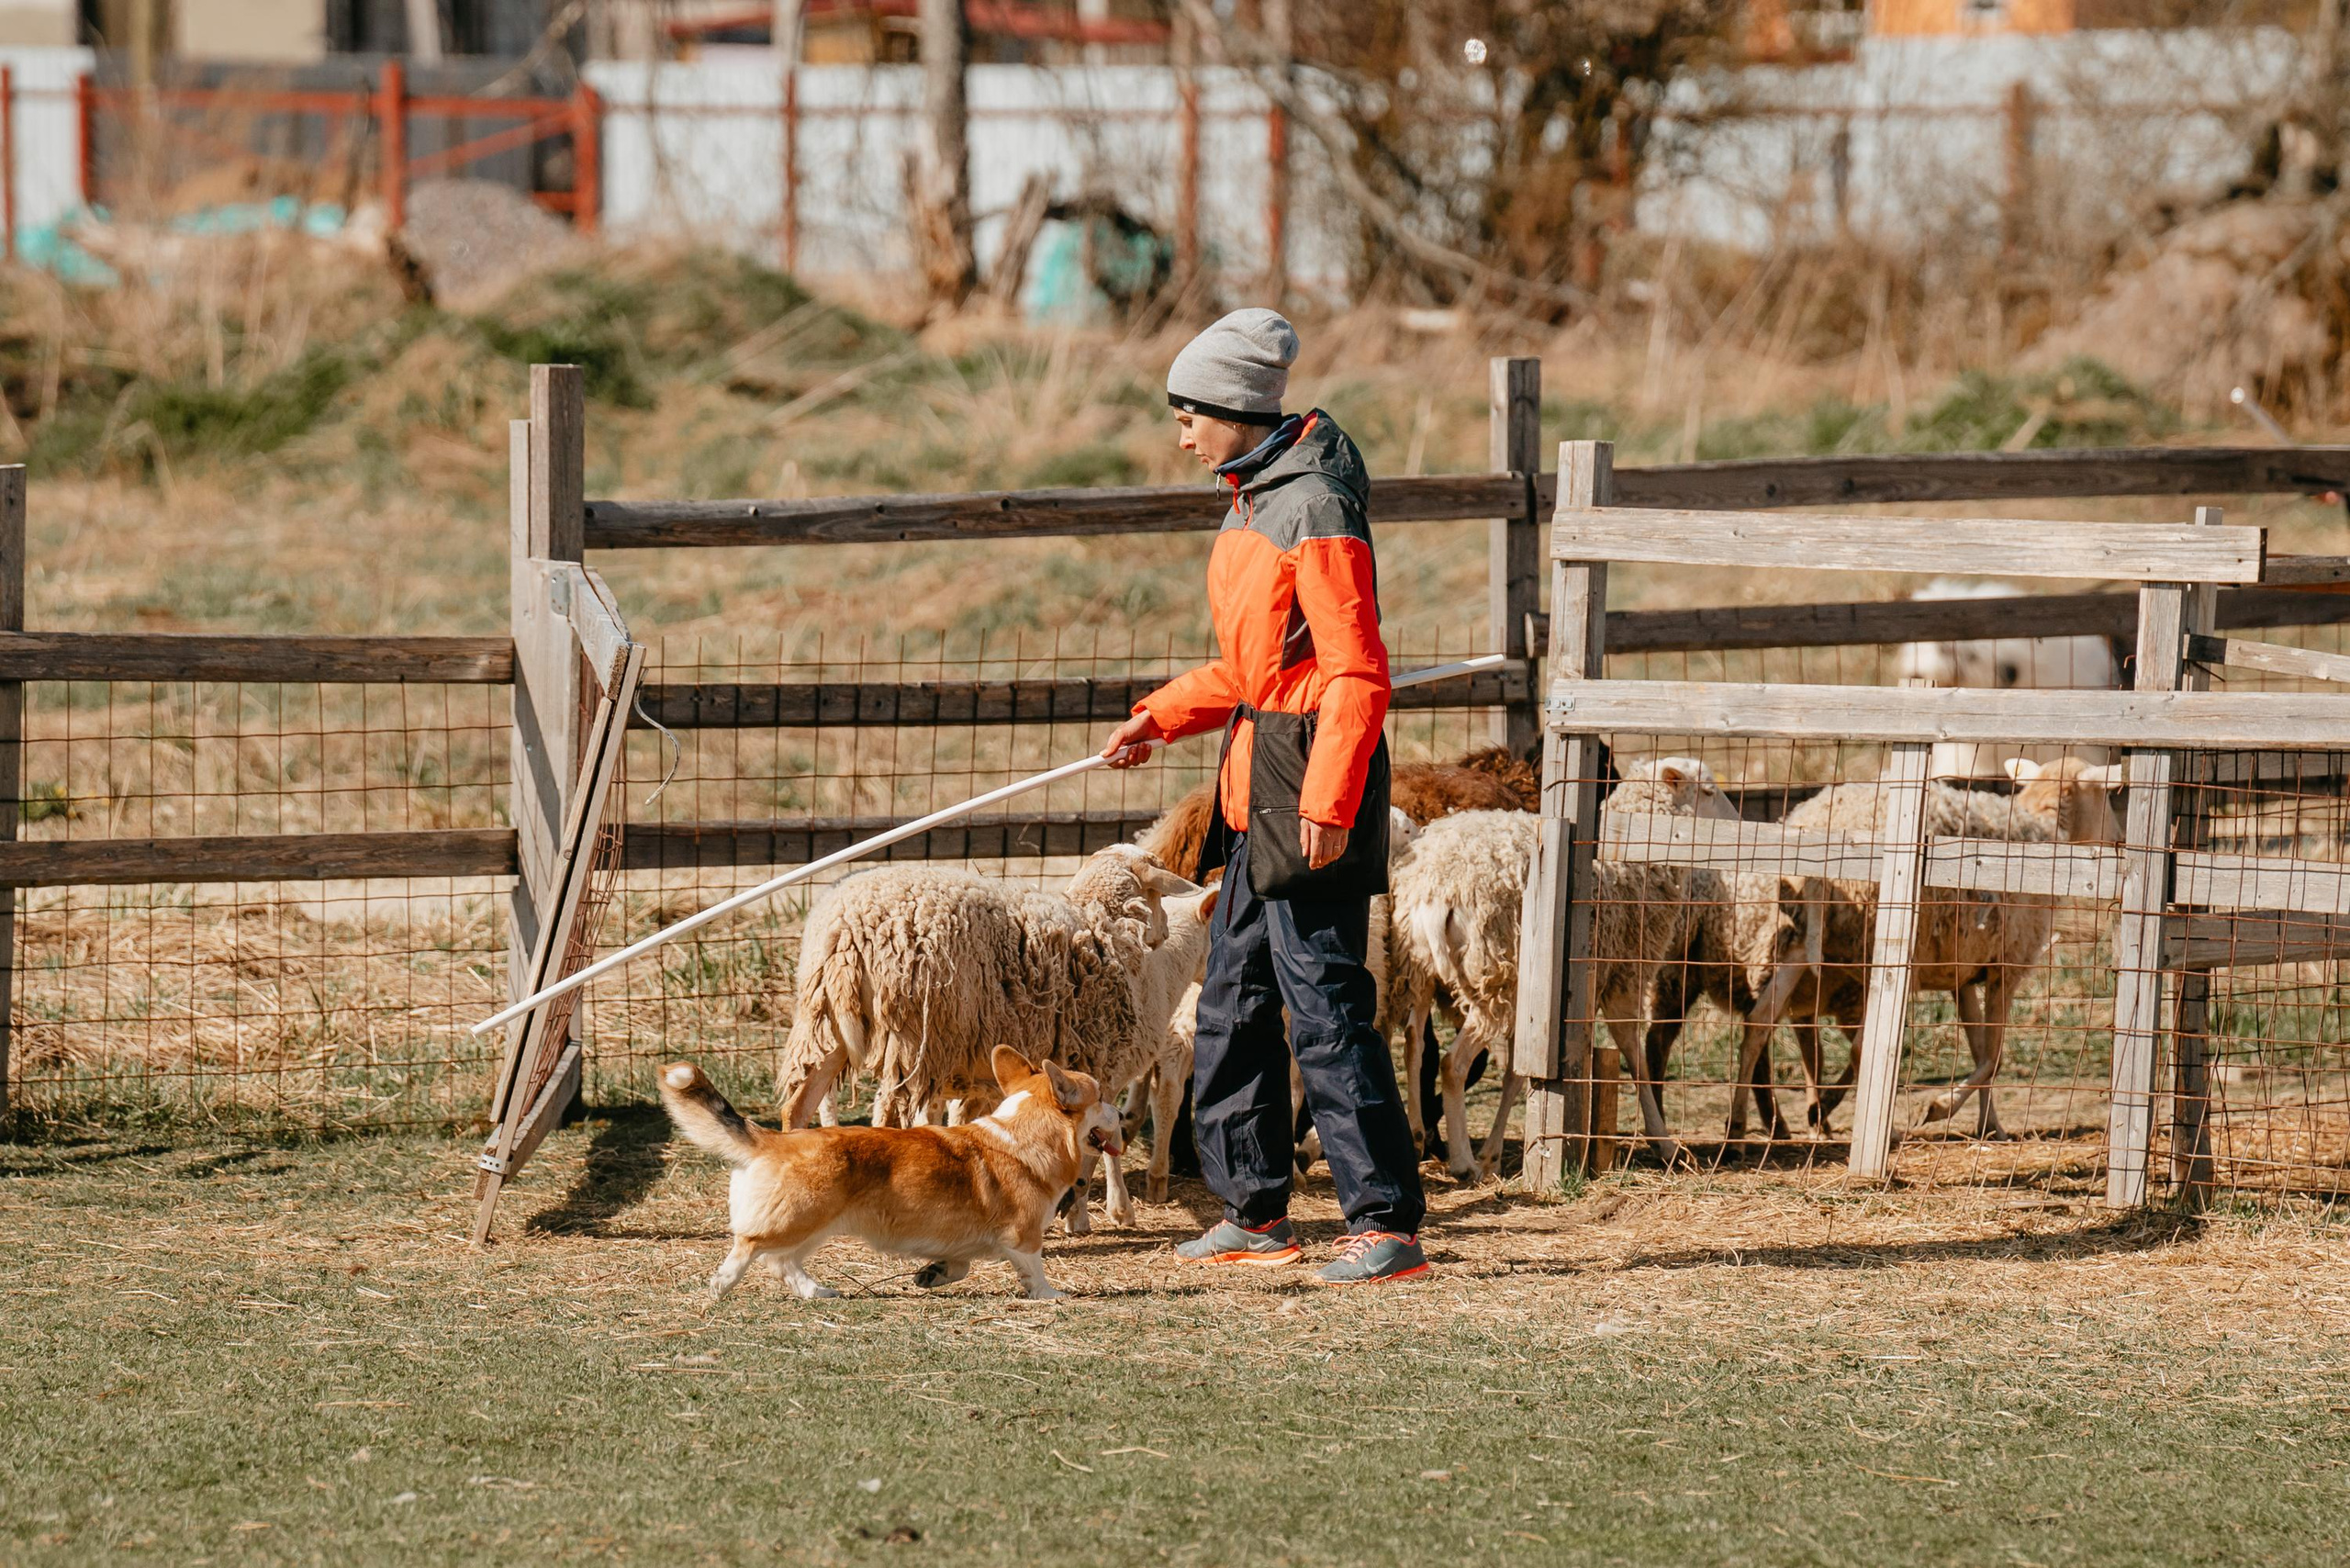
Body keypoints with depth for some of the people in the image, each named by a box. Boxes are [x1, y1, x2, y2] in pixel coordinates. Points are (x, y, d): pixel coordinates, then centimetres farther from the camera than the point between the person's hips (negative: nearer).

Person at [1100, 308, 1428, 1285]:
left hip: (1313, 775, -10)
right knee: (1234, 999, 14)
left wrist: (1328, 802, -24)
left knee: (1323, 1003, -10)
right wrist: (1163, 718, 15)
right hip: (1260, 791, 10)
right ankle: (1254, 1212, 22)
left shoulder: (1315, 512, -16)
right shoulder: (1253, 502, 16)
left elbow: (1357, 674, -20)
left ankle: (1387, 1223, -8)